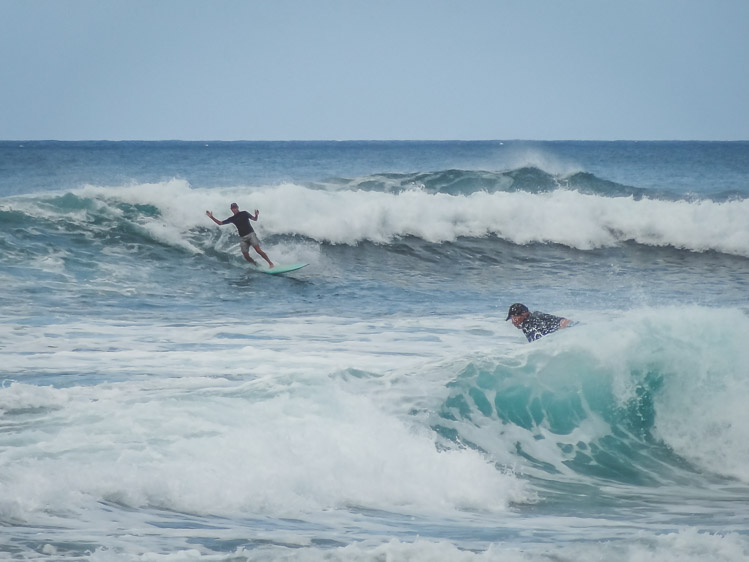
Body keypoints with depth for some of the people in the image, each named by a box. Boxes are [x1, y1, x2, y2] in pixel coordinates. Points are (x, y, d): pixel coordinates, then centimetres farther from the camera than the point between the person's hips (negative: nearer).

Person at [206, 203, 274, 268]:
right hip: (243, 238, 4)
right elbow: (220, 223, 15)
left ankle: (270, 262, -14)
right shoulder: (232, 219, 11)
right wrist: (211, 217, 7)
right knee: (246, 256, -5)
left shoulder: (244, 213, 3)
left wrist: (256, 215, -23)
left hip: (250, 234, -4)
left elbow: (254, 219, 0)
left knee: (258, 250, -19)